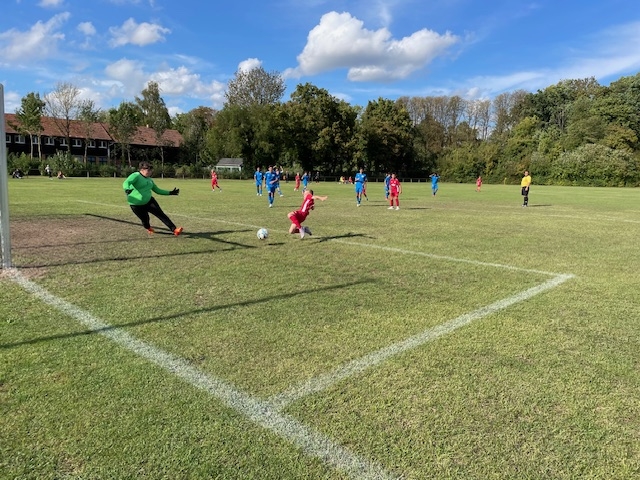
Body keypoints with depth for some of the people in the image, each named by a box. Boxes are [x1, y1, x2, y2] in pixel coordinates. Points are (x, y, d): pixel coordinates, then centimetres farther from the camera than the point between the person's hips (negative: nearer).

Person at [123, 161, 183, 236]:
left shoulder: (149, 179, 12)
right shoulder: (136, 176, -11)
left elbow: (157, 190, 21)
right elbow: (126, 183, -27)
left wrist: (170, 193, 20)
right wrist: (127, 189, -51)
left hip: (149, 201, 6)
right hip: (136, 205, -6)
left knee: (161, 214, -6)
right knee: (145, 220, 3)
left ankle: (174, 229, -11)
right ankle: (148, 228, 40)